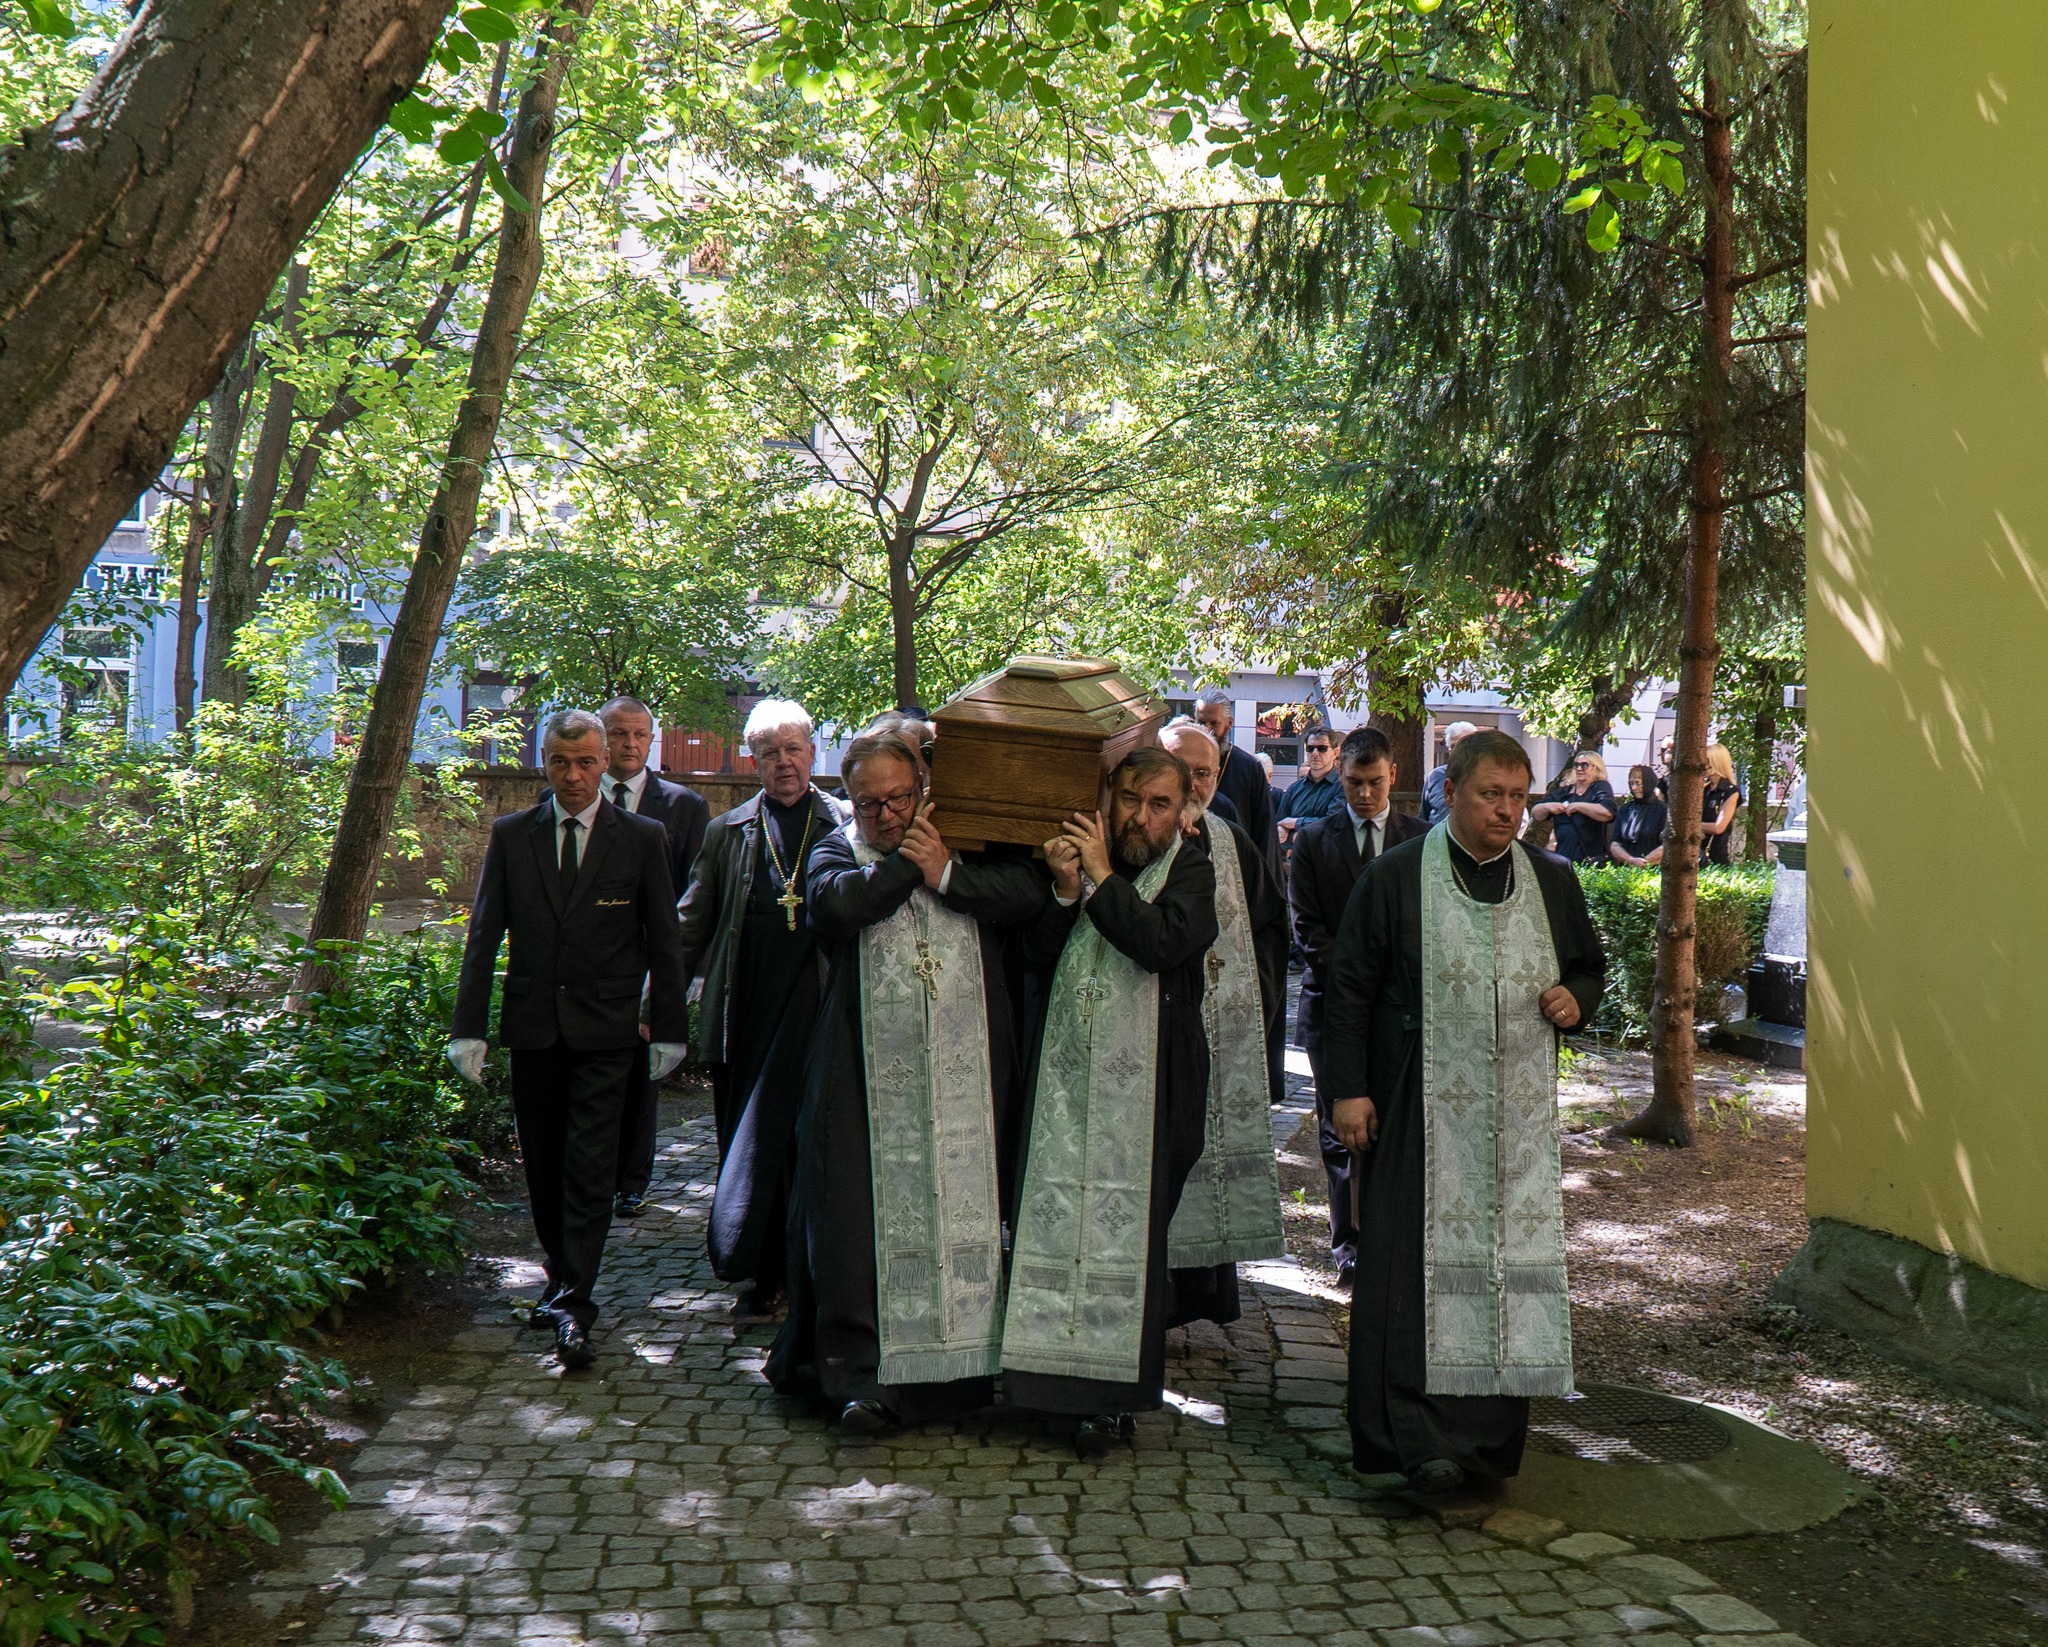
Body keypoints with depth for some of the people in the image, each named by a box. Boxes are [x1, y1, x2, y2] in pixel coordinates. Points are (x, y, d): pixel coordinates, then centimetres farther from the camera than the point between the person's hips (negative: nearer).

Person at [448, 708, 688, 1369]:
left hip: (604, 1033, -3)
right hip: (532, 1028, 3)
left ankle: (574, 1310, -5)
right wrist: (468, 1027, 0)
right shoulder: (511, 836, 6)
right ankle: (563, 1282, 28)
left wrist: (668, 1029, 2)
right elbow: (483, 935, 6)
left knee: (589, 1173, -7)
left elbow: (664, 941, 4)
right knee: (542, 1168, 11)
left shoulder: (642, 838, 1)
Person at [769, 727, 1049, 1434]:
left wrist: (946, 872, -10)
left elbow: (1032, 891, -7)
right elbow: (836, 906, -15)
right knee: (870, 1213, -1)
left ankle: (963, 1361, 16)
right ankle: (867, 1373, 7)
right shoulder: (836, 852, 8)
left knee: (966, 1210, 3)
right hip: (870, 1077, -1)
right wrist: (908, 861, -6)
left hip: (966, 1073, 1)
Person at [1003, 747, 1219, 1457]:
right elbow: (1033, 949, 3)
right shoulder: (1079, 852, 7)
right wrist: (1064, 891, -13)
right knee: (1056, 1215, 6)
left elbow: (1163, 942, -21)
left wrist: (1100, 878, -15)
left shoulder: (1192, 872, -2)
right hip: (1068, 1072, 3)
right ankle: (1063, 1369, 21)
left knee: (1129, 1227, 1)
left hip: (1146, 1082, -3)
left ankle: (1114, 1393, 12)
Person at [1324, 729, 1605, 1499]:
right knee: (1417, 1266, -7)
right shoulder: (1396, 878, -1)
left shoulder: (1552, 880, 10)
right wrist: (1348, 1088, -7)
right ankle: (1410, 1443, -5)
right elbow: (1349, 986, -1)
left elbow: (1591, 965, 23)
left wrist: (1576, 999, -1)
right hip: (1422, 1112, -4)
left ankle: (1488, 1438, 15)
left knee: (1511, 1261, 5)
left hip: (1520, 1113, 4)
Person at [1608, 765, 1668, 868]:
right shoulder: (1625, 809, 16)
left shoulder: (1662, 810, 4)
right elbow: (1614, 845, 9)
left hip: (1652, 870, -3)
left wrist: (1643, 863, -10)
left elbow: (1667, 846, -4)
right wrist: (1632, 860, -8)